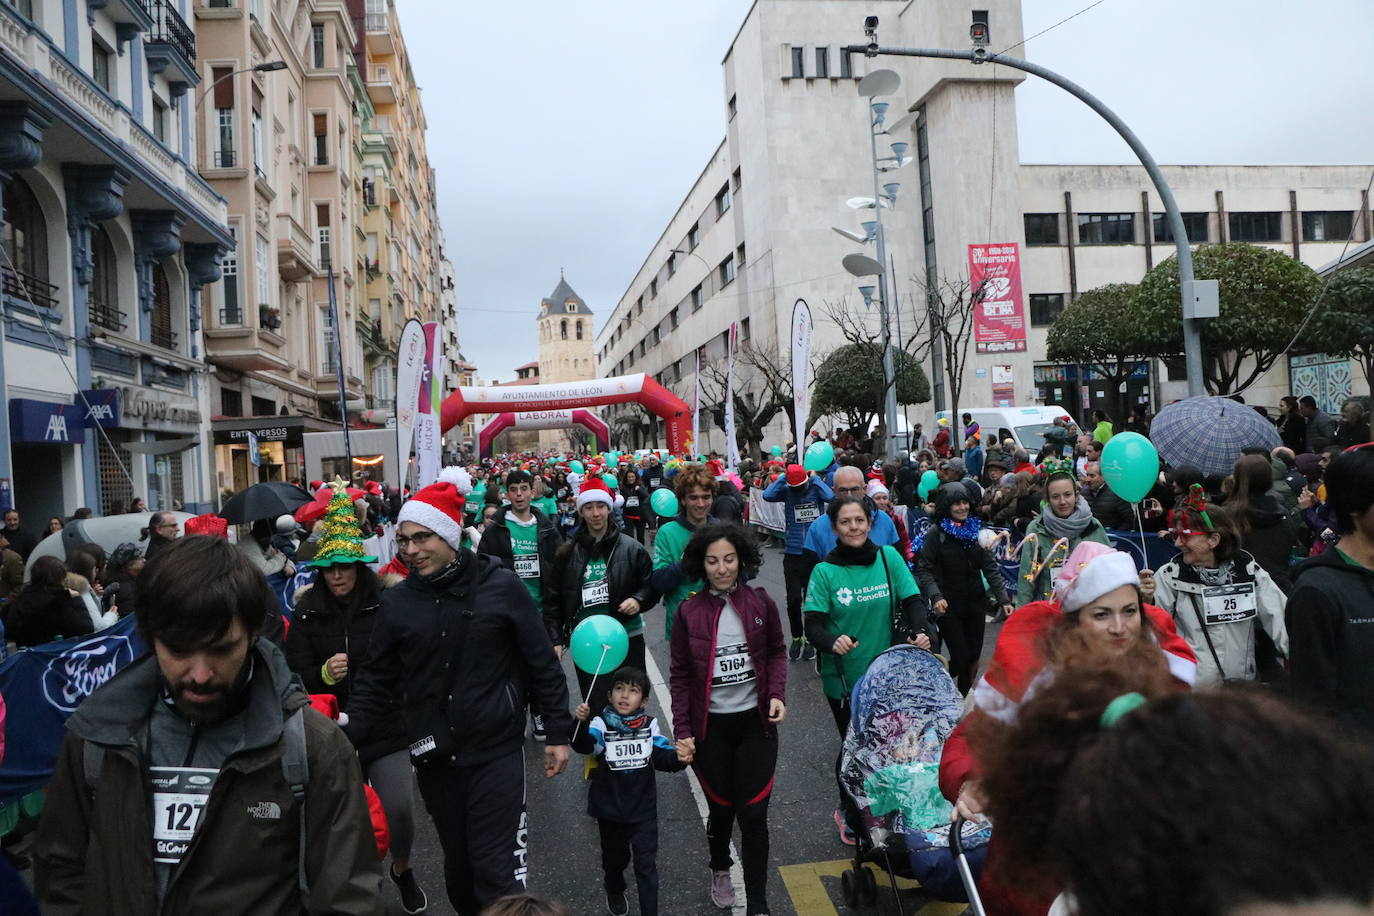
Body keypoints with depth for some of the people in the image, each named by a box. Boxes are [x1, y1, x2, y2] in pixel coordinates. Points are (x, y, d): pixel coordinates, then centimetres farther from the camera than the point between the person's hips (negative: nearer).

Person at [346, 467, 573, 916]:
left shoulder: (501, 587, -8)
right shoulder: (397, 601, 0)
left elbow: (543, 664, -2)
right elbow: (376, 680, 6)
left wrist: (558, 733, -1)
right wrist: (347, 741, -4)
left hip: (496, 752, -3)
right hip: (432, 757, 4)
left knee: (498, 870, -3)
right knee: (458, 863, 17)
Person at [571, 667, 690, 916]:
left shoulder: (649, 725, -7)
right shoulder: (601, 724, -15)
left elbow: (662, 757, -11)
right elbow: (583, 745, -33)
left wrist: (679, 757, -33)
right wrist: (581, 723, -54)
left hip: (643, 810, 0)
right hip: (610, 809, 0)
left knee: (646, 865, 0)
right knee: (614, 858, 22)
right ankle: (615, 892, 52)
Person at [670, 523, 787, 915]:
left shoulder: (761, 603, -5)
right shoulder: (688, 612, -7)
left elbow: (777, 652, 7)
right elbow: (680, 675, -2)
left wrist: (777, 694, -8)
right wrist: (682, 730, -5)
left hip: (756, 721, 0)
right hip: (710, 726, 0)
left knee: (754, 814, 1)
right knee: (722, 808, 13)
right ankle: (720, 869, 45)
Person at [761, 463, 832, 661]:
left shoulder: (816, 488, -4)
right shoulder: (786, 490, -2)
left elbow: (830, 496, -25)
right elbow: (767, 495, -20)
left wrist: (815, 478, -14)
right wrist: (782, 477, -12)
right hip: (792, 555, 1)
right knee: (793, 600, 2)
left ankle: (809, 639, 25)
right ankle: (796, 637, 23)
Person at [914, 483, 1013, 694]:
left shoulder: (976, 530, 7)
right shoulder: (936, 533, -6)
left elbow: (991, 568, 5)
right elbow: (924, 569, -11)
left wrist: (1003, 599, -5)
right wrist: (935, 597, -26)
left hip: (975, 604, 5)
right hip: (949, 607, -4)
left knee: (973, 659, 7)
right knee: (961, 658, -7)